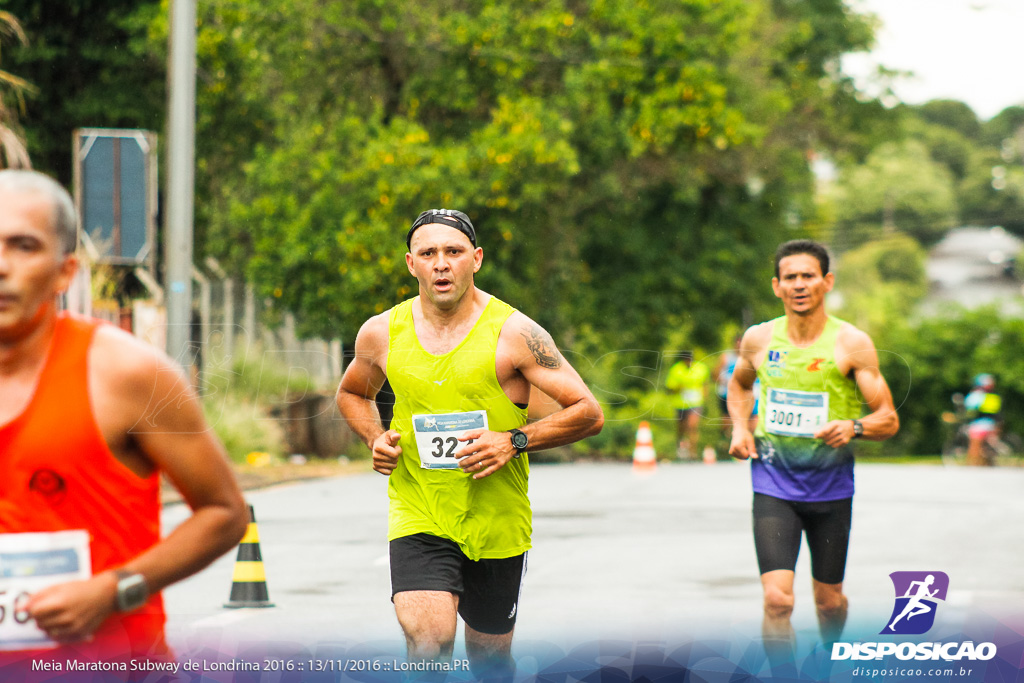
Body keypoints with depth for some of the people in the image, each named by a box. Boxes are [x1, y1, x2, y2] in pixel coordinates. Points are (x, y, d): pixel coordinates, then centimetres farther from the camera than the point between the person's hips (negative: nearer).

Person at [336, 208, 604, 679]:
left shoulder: (514, 333, -8)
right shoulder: (381, 333, 1)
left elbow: (588, 413, -7)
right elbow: (351, 394, 23)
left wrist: (515, 441, -19)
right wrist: (375, 439, 3)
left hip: (497, 521, 0)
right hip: (418, 518, 0)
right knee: (428, 644, -23)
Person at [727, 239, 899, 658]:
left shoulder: (853, 345, -7)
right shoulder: (758, 340, 0)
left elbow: (889, 420, -5)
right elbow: (739, 384, 24)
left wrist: (854, 427, -26)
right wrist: (740, 427, 5)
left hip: (831, 487, 0)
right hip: (773, 485, 0)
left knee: (829, 599, 14)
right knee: (777, 598, -16)